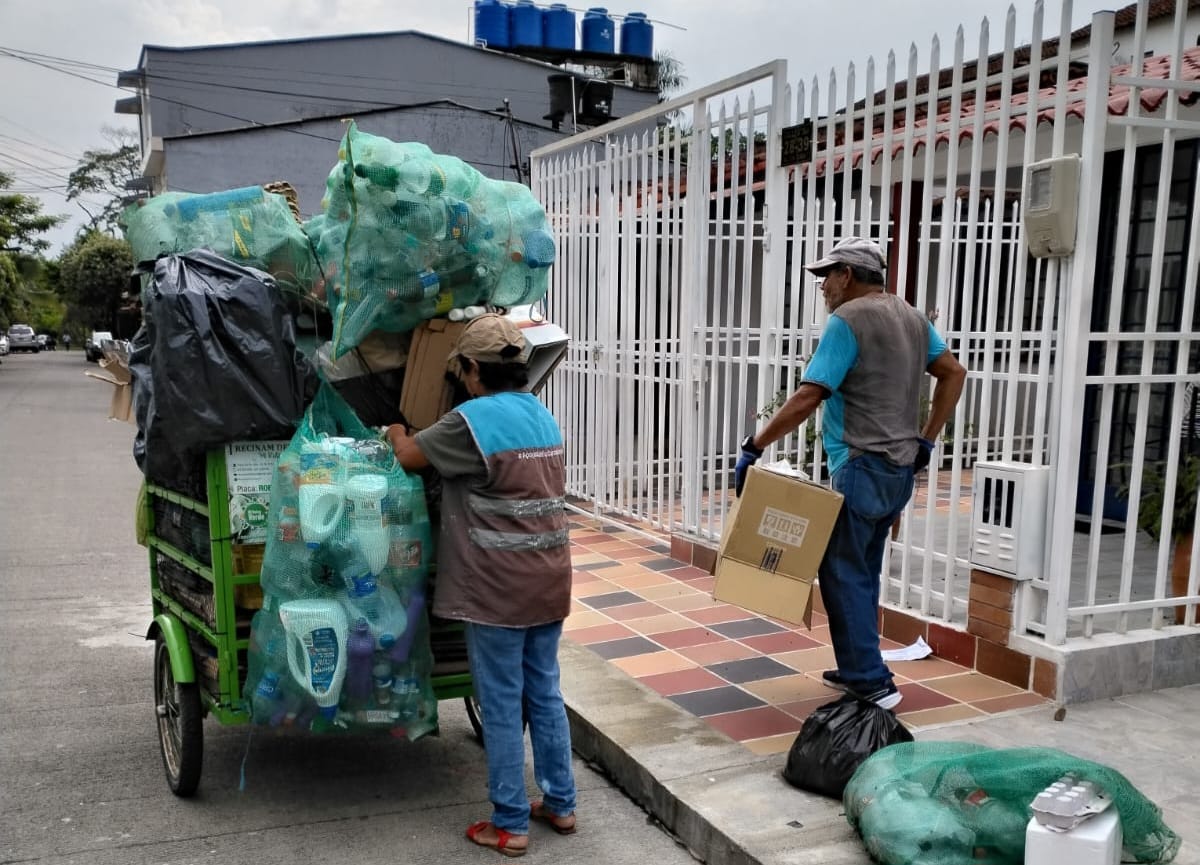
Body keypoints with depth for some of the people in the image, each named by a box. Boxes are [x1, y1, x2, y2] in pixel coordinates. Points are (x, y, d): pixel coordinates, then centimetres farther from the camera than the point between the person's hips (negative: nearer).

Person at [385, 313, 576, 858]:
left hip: (497, 589, -7)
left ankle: (510, 824, 15)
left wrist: (395, 433, 21)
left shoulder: (473, 420, -16)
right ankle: (560, 804, 28)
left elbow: (410, 457, -4)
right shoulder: (544, 417, 10)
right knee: (545, 695, 17)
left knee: (502, 706, 4)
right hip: (548, 582, 7)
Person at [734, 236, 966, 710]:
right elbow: (954, 373, 17)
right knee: (862, 572, 16)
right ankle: (858, 669, 24)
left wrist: (753, 447, -14)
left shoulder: (847, 320, -12)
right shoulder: (911, 317, 14)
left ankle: (872, 683, -1)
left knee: (843, 574, -2)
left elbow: (807, 398, -19)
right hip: (899, 468, 9)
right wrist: (926, 441, 18)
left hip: (862, 467, -9)